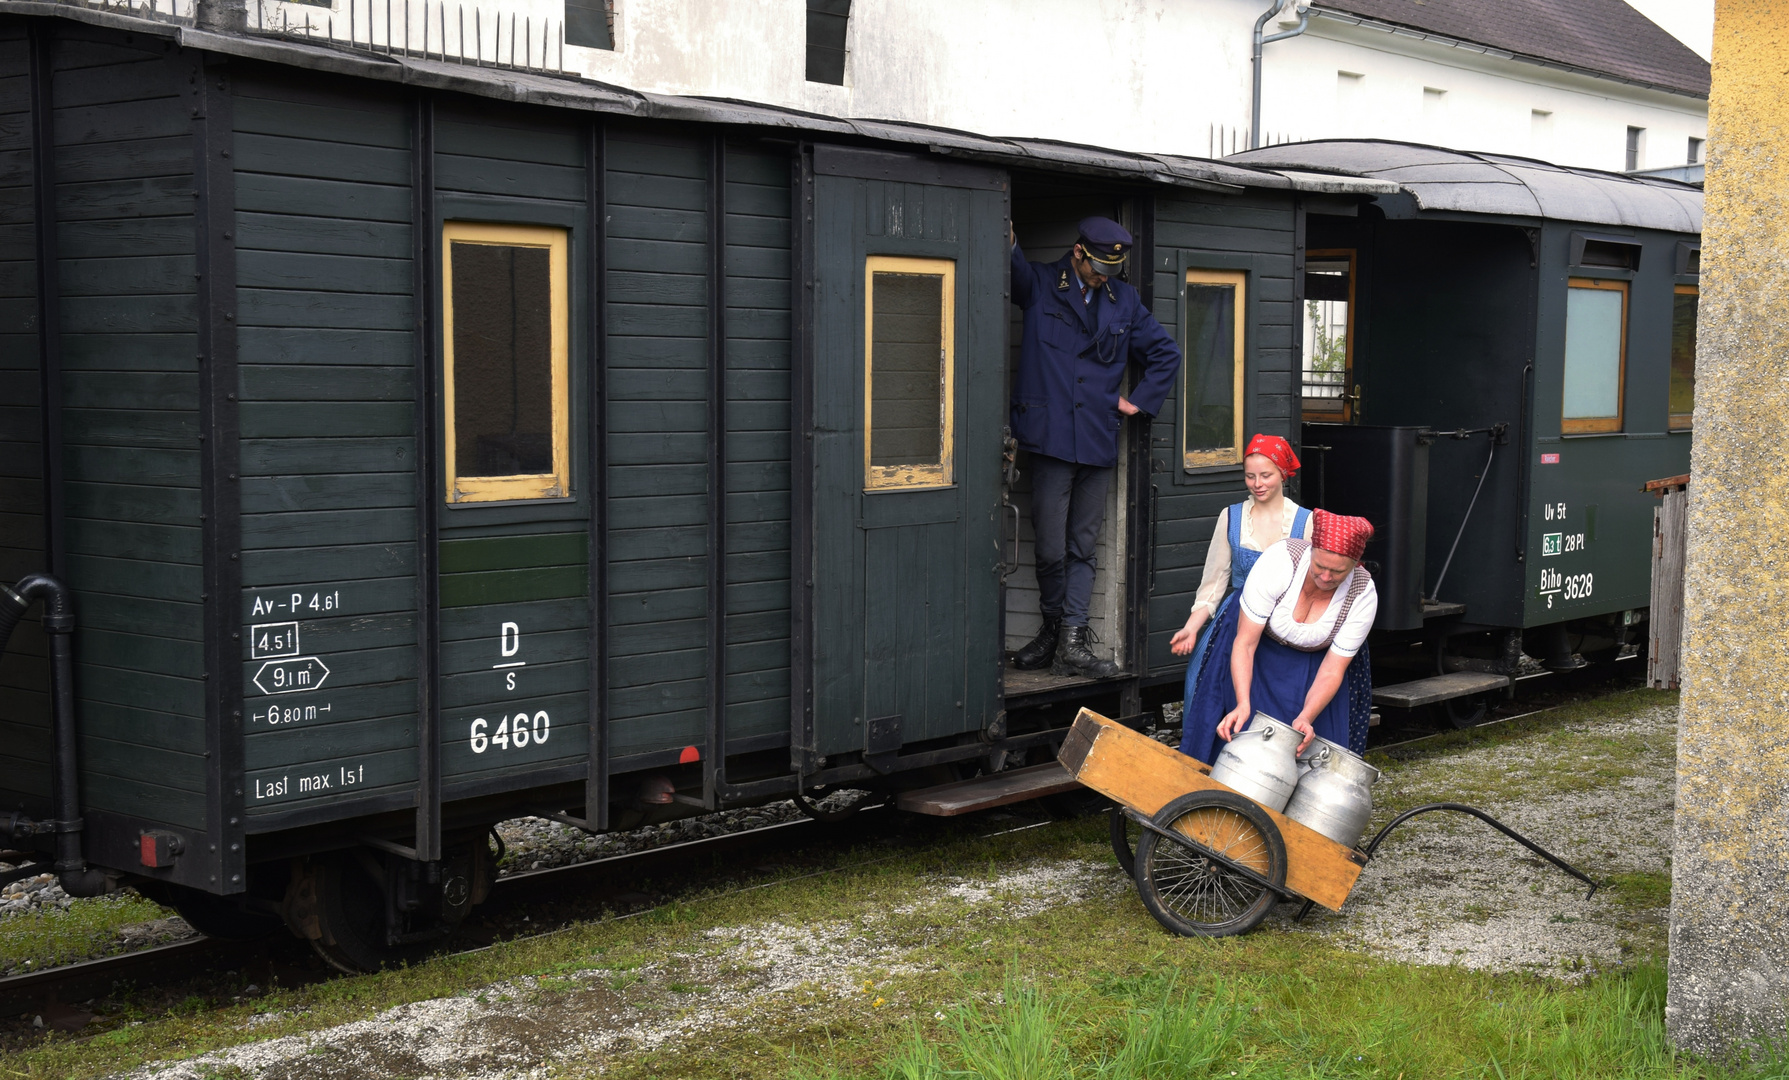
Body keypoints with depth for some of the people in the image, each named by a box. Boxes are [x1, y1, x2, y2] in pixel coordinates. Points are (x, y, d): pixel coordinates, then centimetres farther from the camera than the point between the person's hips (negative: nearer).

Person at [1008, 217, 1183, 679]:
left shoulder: (1124, 300, 13)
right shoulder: (1039, 285, 4)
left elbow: (1166, 353, 21)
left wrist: (1139, 401, 12)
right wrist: (1007, 240, -33)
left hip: (1099, 443, 3)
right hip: (1052, 439, -3)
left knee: (1082, 549, 5)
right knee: (1051, 550, -3)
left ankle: (1073, 644, 6)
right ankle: (1053, 629, 17)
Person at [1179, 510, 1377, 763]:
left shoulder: (1363, 595, -27)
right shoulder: (1278, 561, -33)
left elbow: (1331, 671, -21)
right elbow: (1245, 644, -29)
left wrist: (1306, 718, -37)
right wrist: (1243, 703, -41)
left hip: (1312, 665, 1)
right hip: (1259, 652, -1)